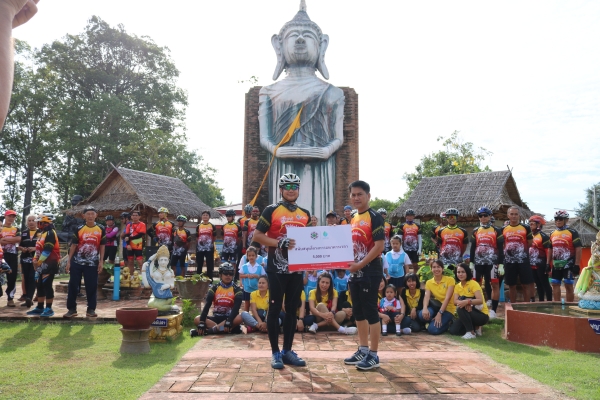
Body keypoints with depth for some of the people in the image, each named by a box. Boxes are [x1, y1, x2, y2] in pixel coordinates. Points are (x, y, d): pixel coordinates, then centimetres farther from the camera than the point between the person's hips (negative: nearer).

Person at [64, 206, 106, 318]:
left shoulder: (101, 229, 1)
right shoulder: (79, 229, 1)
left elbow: (102, 246, 5)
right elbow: (74, 245, 4)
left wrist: (101, 262, -1)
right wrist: (69, 261, 0)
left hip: (92, 263, 0)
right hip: (77, 262, 1)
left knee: (92, 286, 2)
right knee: (73, 285, 3)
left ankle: (91, 309, 12)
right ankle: (72, 309, 13)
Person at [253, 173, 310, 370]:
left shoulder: (305, 214, 11)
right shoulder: (271, 210, -5)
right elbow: (257, 236, -8)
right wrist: (279, 243, -21)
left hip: (297, 268, 5)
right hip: (277, 268, -5)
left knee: (292, 309, 11)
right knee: (275, 309, 1)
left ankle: (288, 350, 22)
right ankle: (275, 352, 12)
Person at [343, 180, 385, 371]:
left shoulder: (375, 217, -11)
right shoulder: (353, 219, 14)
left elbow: (379, 246, -17)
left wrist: (360, 265, -19)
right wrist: (349, 263, 3)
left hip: (370, 272, -8)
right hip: (355, 273, 8)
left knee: (370, 311, -2)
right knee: (358, 312, 14)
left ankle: (374, 355, 8)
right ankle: (363, 350, 26)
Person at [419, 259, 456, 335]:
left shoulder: (450, 280, -9)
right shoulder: (429, 282, 3)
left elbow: (447, 298, -17)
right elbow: (426, 296, -12)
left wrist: (439, 314, -26)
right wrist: (425, 308, -34)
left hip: (448, 309, -4)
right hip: (436, 307, 4)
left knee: (433, 329, -25)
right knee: (422, 315, -30)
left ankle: (447, 323, 7)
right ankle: (434, 321, 4)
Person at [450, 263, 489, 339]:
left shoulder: (473, 283, -15)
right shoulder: (457, 286, 3)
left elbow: (480, 300, -28)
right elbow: (455, 301, -13)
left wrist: (467, 301, -44)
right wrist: (464, 302, -34)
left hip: (482, 315, -6)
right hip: (469, 314, 6)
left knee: (461, 308, -31)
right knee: (453, 330, -11)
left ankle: (471, 332, -16)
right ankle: (475, 327, 10)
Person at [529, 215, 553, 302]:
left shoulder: (543, 236, -10)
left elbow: (548, 250, -14)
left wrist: (548, 264, -18)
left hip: (541, 265, -8)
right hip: (532, 265, 8)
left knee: (545, 284, -2)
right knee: (538, 285, 13)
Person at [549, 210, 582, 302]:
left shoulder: (572, 232, -6)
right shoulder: (552, 233, 12)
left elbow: (578, 249, -9)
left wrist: (576, 265, -14)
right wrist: (548, 264, 13)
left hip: (568, 264, -6)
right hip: (556, 264, 6)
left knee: (568, 286, -2)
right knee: (555, 285, 8)